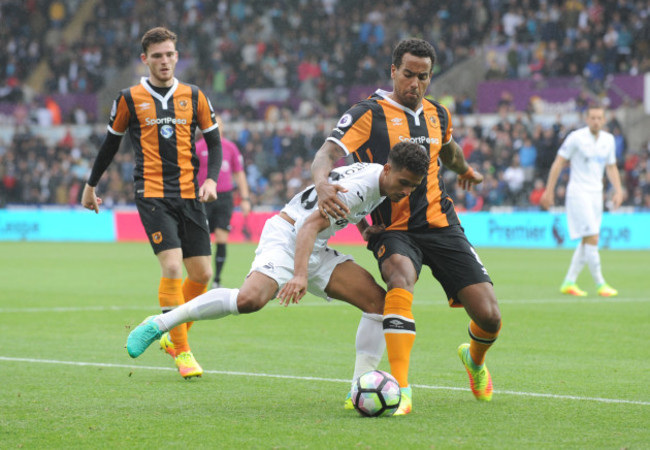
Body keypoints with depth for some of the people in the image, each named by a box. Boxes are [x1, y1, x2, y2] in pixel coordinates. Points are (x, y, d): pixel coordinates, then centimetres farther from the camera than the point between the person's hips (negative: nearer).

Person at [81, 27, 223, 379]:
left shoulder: (193, 97, 8)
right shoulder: (130, 99, 2)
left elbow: (213, 141, 15)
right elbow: (111, 143, 14)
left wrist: (212, 179, -2)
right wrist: (91, 185, 21)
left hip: (189, 194, 4)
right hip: (152, 195, -4)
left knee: (202, 273, 1)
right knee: (172, 267, -18)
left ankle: (173, 337, 25)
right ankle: (182, 352, -8)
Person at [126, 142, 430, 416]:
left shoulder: (382, 179, 1)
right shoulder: (357, 186, -25)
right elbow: (310, 226, -34)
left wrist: (367, 230, 6)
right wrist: (300, 275, -47)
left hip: (317, 250, 9)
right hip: (286, 235, -9)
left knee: (379, 301, -8)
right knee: (250, 299, -35)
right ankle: (159, 324, -19)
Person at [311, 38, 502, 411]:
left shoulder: (438, 115, 11)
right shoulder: (369, 114, -6)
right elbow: (328, 152, -20)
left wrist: (464, 169, 54)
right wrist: (323, 183, -41)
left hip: (442, 225, 4)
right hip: (394, 230, -4)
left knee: (489, 316, -7)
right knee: (401, 273, -39)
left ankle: (475, 359, 32)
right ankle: (401, 388, -40)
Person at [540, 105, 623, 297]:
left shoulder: (609, 140, 8)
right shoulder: (576, 137, -10)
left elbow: (611, 167, 18)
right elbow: (559, 163, -5)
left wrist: (618, 190, 4)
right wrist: (549, 191, -7)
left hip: (596, 193, 7)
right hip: (578, 192, -7)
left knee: (587, 242, 6)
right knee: (592, 238, -12)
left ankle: (569, 282, 13)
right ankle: (600, 284, -7)